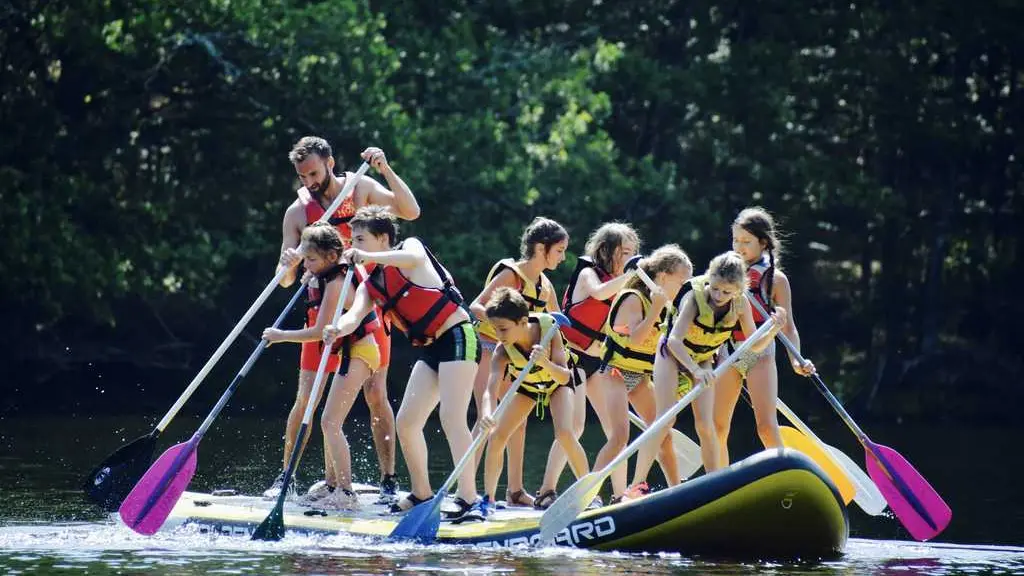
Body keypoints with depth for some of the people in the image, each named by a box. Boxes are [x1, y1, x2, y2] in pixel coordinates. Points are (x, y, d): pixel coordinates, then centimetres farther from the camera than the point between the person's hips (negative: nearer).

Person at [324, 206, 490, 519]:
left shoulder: (409, 246, -4)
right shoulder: (370, 285, 14)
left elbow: (413, 257, -30)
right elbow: (355, 314, -5)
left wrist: (366, 256, -40)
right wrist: (339, 329, -29)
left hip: (456, 337, -9)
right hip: (430, 349, 9)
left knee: (451, 418, -20)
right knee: (407, 421, 7)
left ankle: (469, 500, -24)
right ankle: (421, 494, 23)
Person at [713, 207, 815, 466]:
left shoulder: (775, 279, -1)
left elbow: (788, 328, -3)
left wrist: (795, 360, -19)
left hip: (760, 353, -4)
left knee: (767, 426, -14)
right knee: (717, 428, 3)